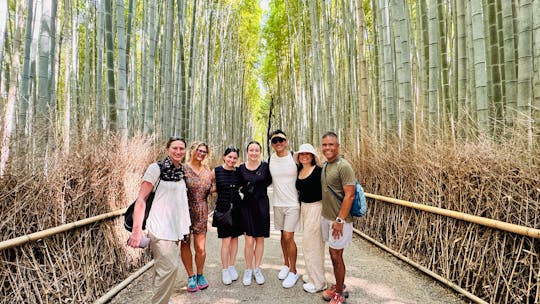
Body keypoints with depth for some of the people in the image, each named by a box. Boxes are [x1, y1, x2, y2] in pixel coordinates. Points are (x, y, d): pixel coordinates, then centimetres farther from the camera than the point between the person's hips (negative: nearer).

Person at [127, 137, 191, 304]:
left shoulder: (181, 171, 9)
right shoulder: (156, 168, -10)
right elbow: (141, 199, -12)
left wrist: (185, 225, 18)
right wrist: (137, 230, -19)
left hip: (175, 228, 6)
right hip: (160, 228, -6)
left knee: (162, 268, 15)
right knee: (170, 267, -10)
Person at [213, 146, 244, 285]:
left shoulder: (238, 172, 3)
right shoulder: (216, 171, -3)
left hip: (236, 207, 3)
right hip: (223, 208, -3)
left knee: (235, 238, 11)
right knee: (226, 240, -2)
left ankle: (232, 266, 27)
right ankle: (225, 270, 14)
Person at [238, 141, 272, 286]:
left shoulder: (265, 166, -4)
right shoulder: (241, 168, -2)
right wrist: (244, 189, -7)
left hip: (262, 204, 1)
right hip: (247, 205, 0)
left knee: (260, 239, 10)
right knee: (249, 240, -3)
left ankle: (257, 268, 28)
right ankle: (248, 269, 19)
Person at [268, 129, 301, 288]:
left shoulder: (295, 158, -10)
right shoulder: (270, 159, 1)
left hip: (293, 203, -4)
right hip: (278, 203, 4)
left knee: (288, 237, -5)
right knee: (283, 235, 16)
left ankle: (293, 271, 14)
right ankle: (286, 264, 34)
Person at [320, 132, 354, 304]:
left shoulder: (343, 166, -17)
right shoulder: (325, 166, 8)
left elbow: (349, 195, -19)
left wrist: (340, 220, -20)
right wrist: (327, 217, 14)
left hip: (339, 220, -7)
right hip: (326, 217, 7)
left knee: (336, 256, 4)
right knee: (333, 254, 17)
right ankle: (338, 286, 35)